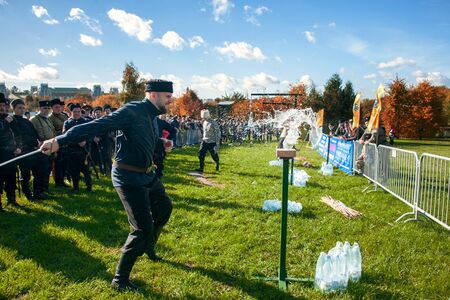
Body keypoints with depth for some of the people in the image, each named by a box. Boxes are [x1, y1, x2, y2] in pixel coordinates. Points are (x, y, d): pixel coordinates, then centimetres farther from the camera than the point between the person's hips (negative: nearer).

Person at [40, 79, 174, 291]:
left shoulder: (151, 116, 9)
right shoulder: (132, 111, -20)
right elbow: (96, 126, -28)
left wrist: (163, 146, 10)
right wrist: (59, 141, -32)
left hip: (147, 174, 10)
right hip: (129, 178, -10)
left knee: (164, 208, 23)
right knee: (143, 228, -9)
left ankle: (149, 248, 48)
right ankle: (120, 280, 8)